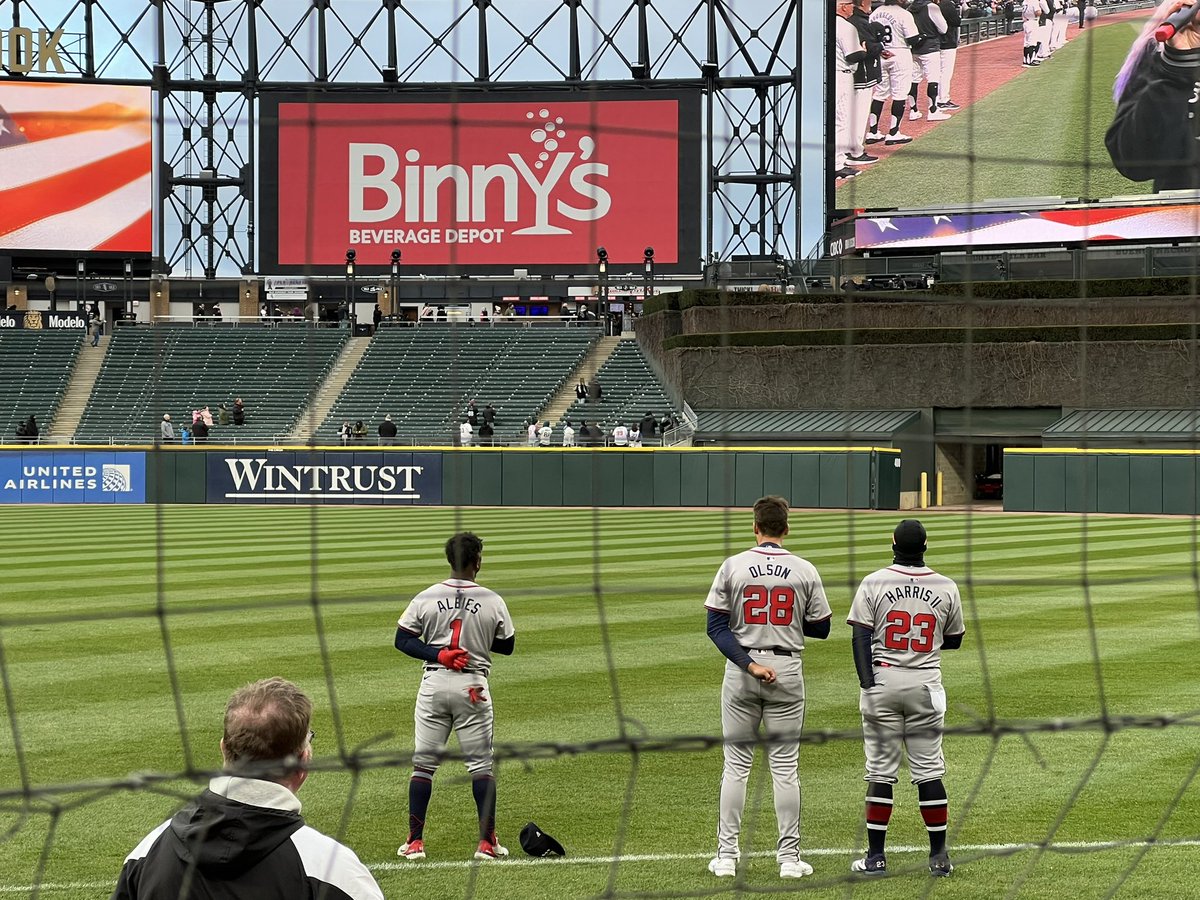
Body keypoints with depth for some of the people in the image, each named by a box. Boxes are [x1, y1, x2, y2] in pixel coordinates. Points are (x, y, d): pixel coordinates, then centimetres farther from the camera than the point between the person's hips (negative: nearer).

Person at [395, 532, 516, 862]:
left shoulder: (426, 598, -3)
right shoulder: (493, 602, -4)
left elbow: (402, 640, -2)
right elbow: (507, 646, 7)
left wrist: (438, 653, -7)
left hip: (434, 684, 1)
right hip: (473, 686, -1)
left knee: (423, 763, 8)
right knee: (480, 764, 7)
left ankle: (415, 841, 6)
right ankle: (487, 843, 5)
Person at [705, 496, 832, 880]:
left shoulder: (733, 567, -3)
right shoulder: (805, 571, -2)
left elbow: (716, 626, -8)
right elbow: (820, 629, 4)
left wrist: (749, 664, -12)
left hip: (740, 672, 0)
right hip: (787, 669, 0)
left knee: (736, 764, 7)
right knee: (784, 765, 5)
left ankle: (727, 855, 7)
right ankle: (789, 856, 5)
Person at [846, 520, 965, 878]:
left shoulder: (874, 583, -3)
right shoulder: (946, 588, 2)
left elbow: (860, 637, -9)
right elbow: (954, 641, 13)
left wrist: (868, 685, -10)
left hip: (882, 681, -1)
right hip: (925, 686, 1)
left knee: (880, 770, 3)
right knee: (929, 771, 6)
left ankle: (876, 857, 4)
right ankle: (939, 857, 8)